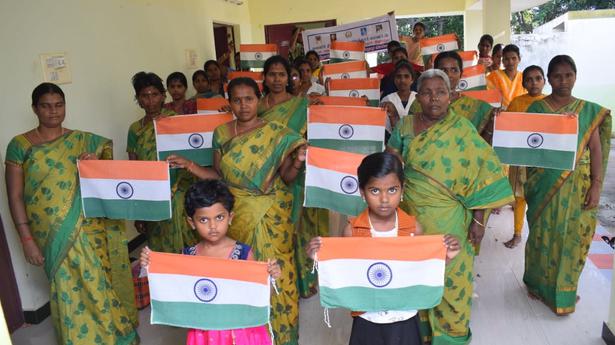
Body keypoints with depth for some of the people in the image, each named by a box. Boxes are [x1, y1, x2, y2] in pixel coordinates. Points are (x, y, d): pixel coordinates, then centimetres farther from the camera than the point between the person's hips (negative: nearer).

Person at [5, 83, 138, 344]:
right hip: (53, 237, -2)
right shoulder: (19, 146, -2)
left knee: (99, 286, 9)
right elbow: (15, 196, -3)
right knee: (69, 293, 5)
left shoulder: (83, 142, 4)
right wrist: (26, 239, -7)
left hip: (89, 230, 2)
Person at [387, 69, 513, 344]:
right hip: (411, 219, 4)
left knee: (449, 278, 8)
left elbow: (482, 175, -10)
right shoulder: (405, 126, 2)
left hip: (448, 223, -3)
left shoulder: (462, 131, -9)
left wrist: (478, 220, -11)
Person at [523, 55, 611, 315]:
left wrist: (596, 185, -7)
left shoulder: (590, 111, 4)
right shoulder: (536, 109, 1)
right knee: (543, 234, 9)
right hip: (544, 184, -1)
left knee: (572, 237, 6)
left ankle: (564, 290, 25)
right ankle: (539, 284, 29)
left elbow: (596, 150, 0)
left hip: (577, 187, 1)